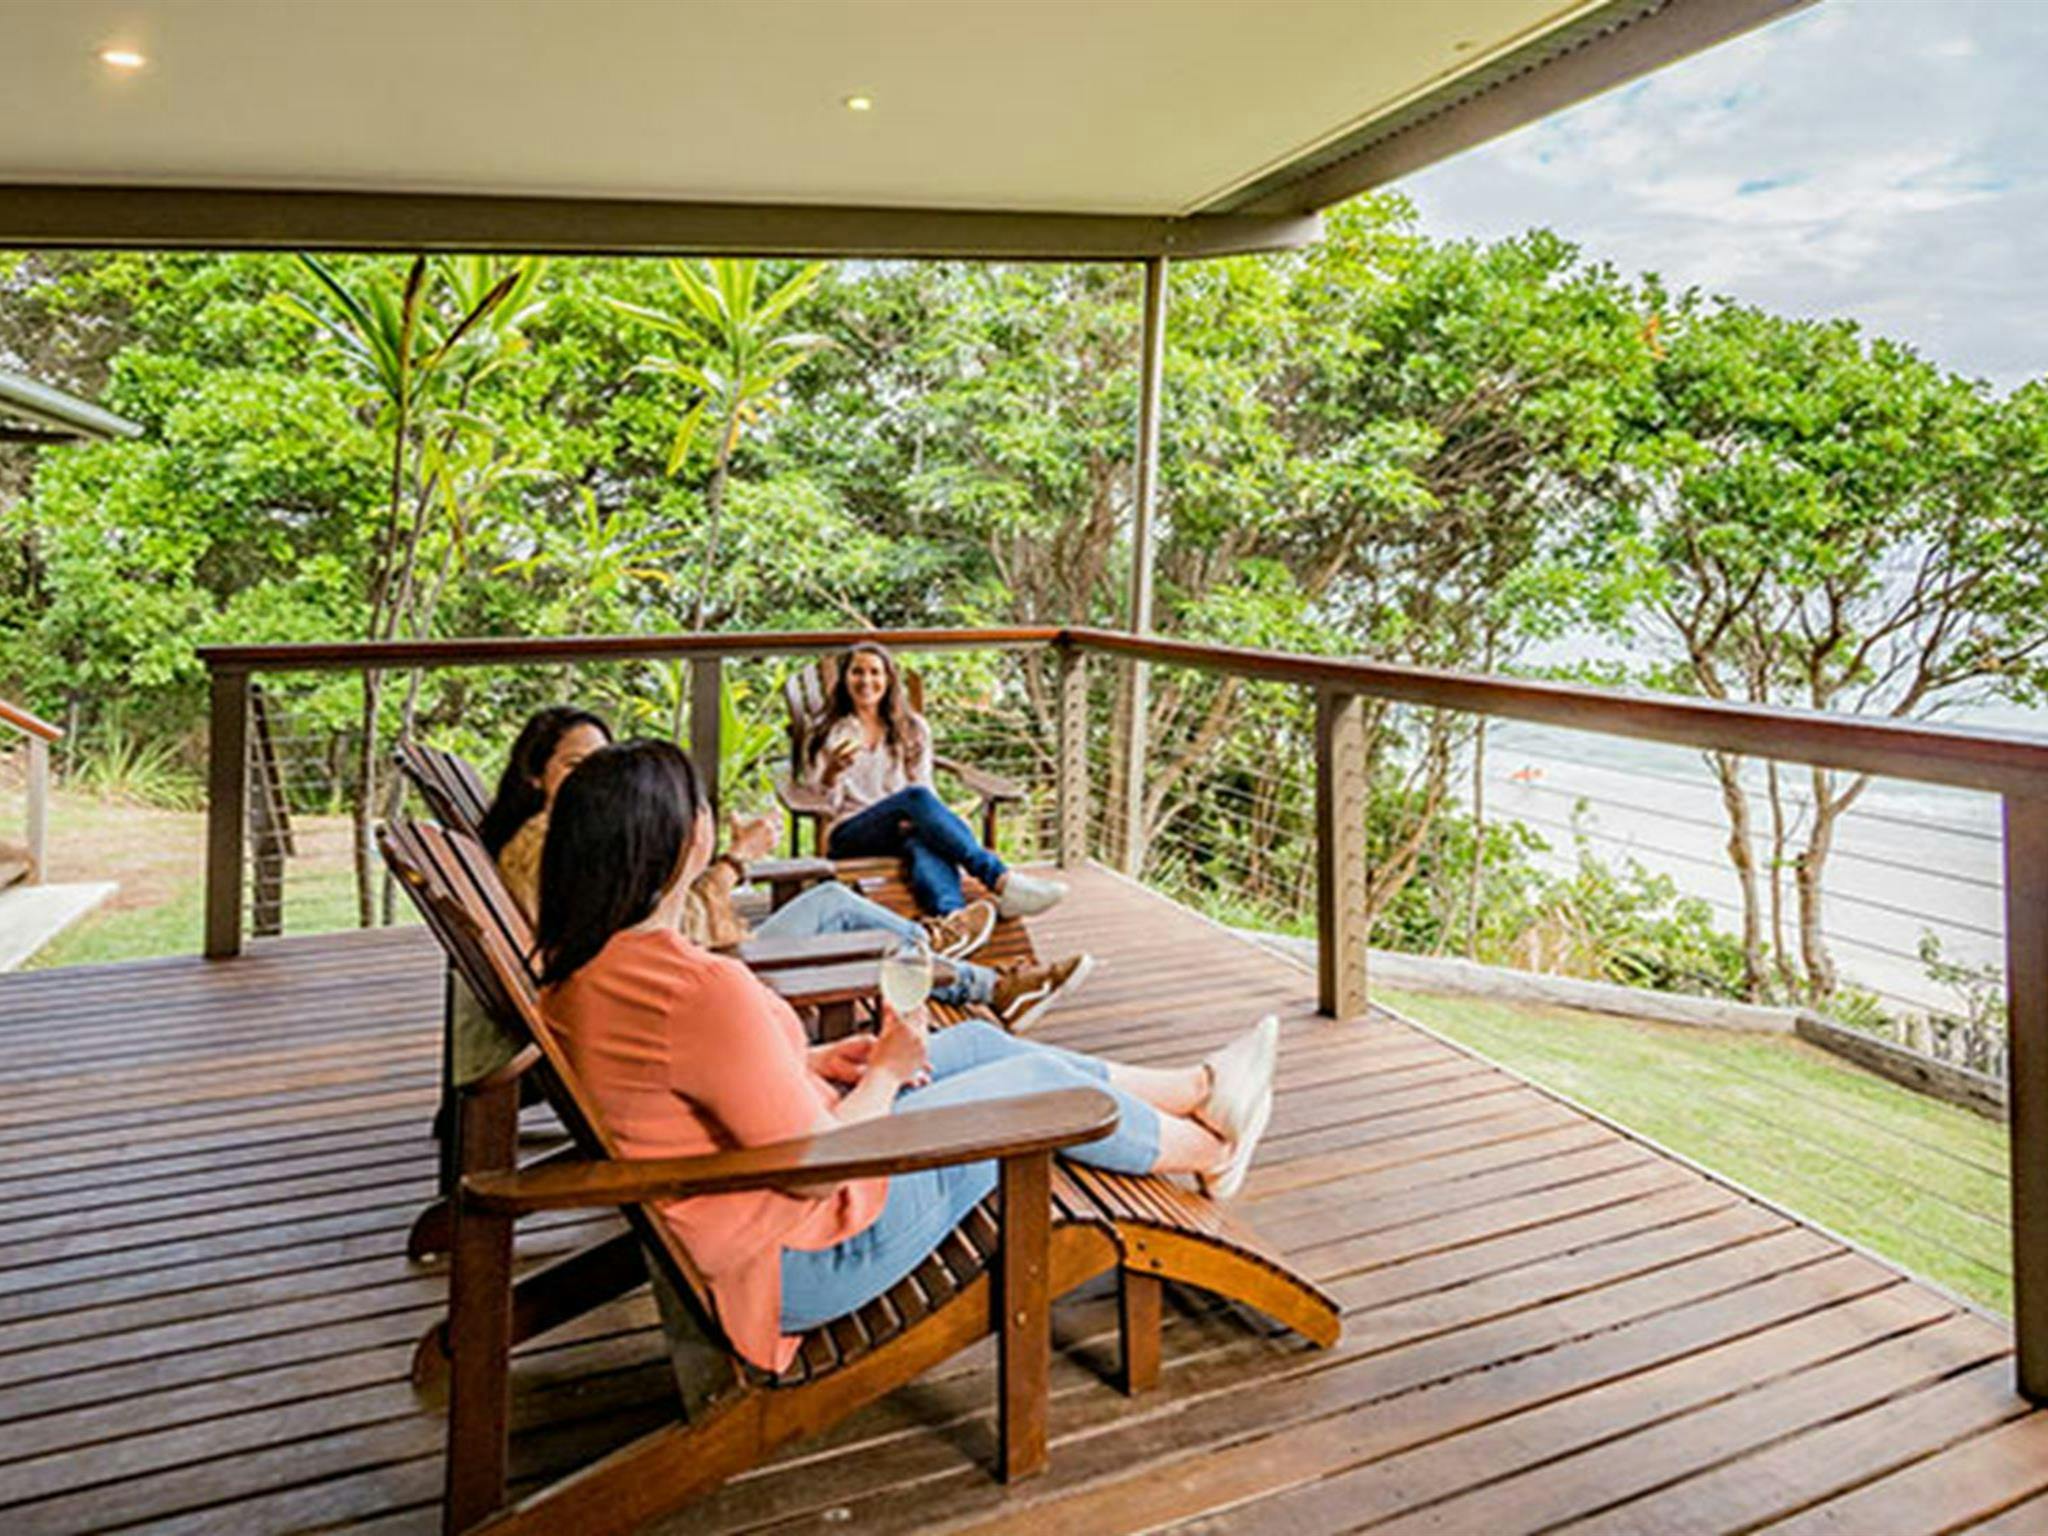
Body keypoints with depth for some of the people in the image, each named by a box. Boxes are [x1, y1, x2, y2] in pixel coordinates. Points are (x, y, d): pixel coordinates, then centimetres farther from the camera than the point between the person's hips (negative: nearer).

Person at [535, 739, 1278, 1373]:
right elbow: (818, 1170, -29)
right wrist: (888, 1070, -11)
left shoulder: (575, 969, -5)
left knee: (981, 1042, 15)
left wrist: (818, 1061, 4)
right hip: (805, 1260, -9)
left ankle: (1196, 1085, 34)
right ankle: (1210, 1149, 33)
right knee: (1040, 1083, 3)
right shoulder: (703, 991, -36)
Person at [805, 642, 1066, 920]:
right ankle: (1000, 879, -50)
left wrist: (915, 819, -10)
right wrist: (832, 772, -18)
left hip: (906, 828, 2)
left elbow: (924, 782, 13)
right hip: (850, 836, -2)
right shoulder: (829, 733, 13)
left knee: (924, 844, -38)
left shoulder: (912, 729, 19)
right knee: (915, 797, -35)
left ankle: (953, 915, -71)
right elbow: (822, 802, 5)